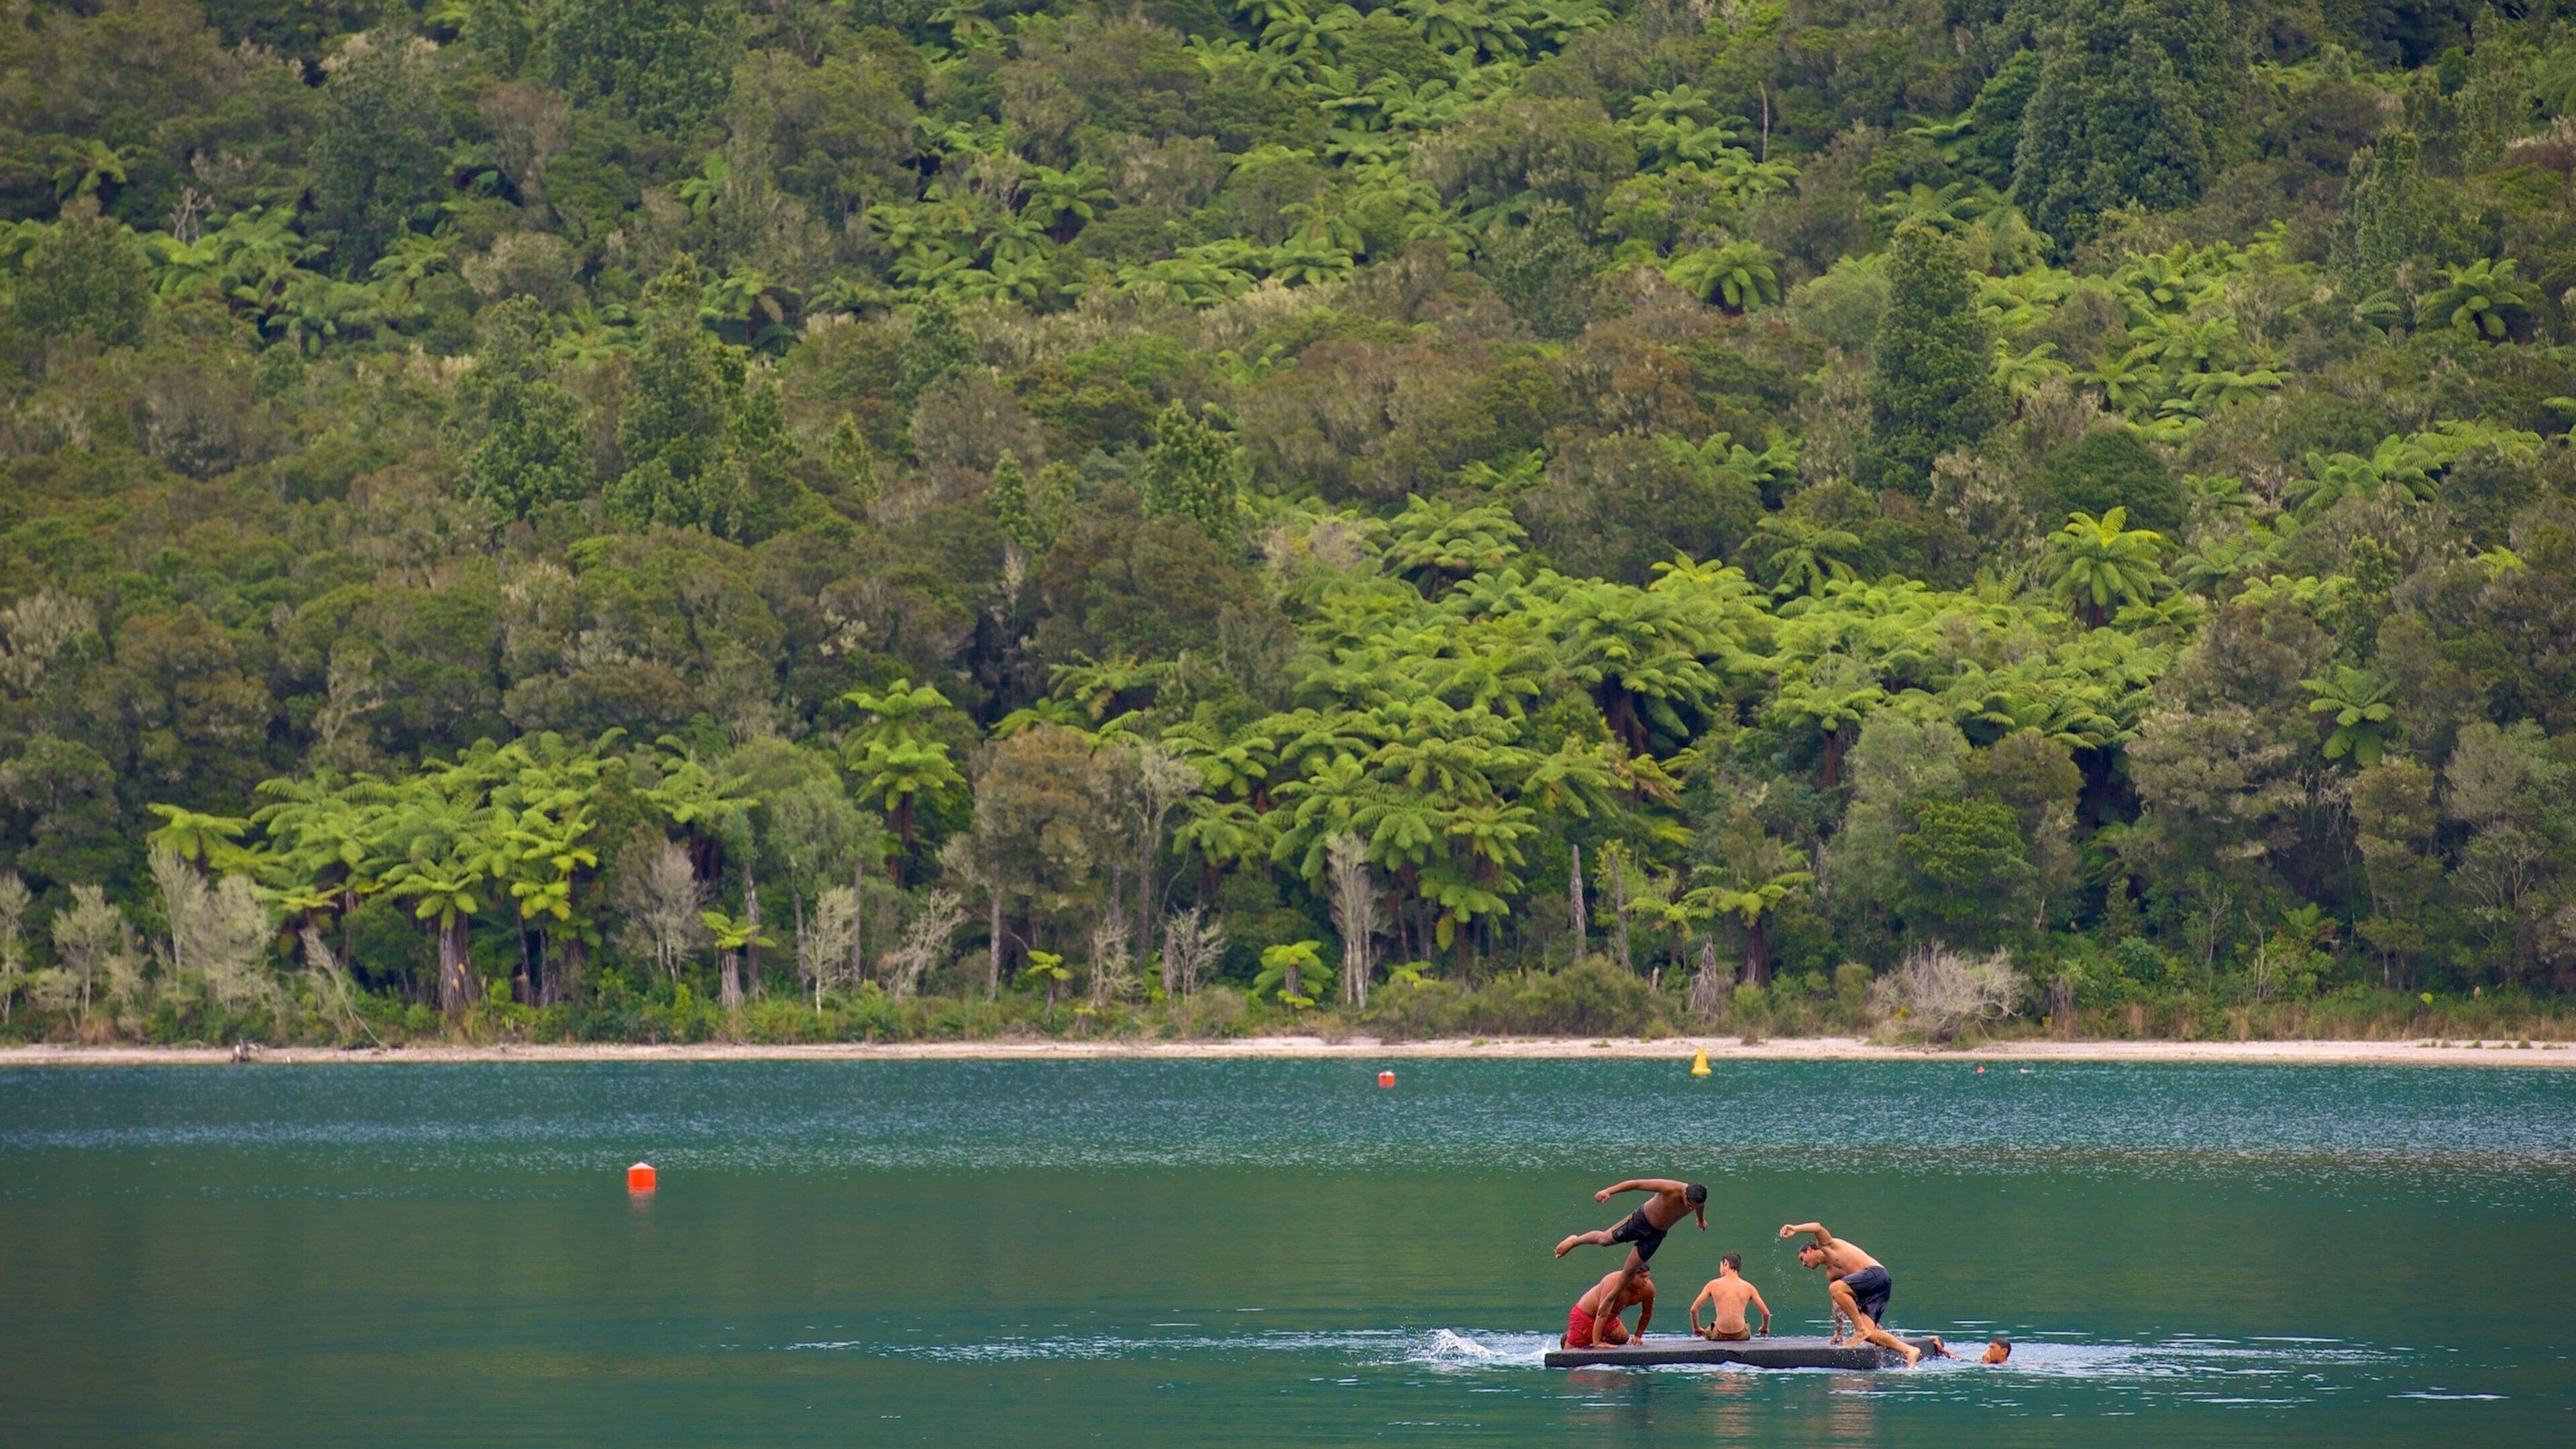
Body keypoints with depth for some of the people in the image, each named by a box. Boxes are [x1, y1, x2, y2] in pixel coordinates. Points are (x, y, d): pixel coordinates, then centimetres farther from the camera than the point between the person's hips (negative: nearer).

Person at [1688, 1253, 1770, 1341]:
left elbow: (1694, 1310, -1)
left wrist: (1697, 1329, 17)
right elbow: (1766, 1313, 1)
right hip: (1740, 1335, 1)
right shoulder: (1748, 1288, -1)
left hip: (1719, 1336, -1)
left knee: (1708, 1332, 36)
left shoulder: (1713, 1285, -2)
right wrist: (1765, 1329, 22)